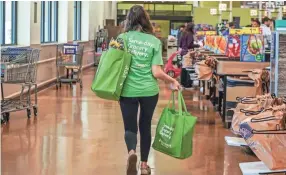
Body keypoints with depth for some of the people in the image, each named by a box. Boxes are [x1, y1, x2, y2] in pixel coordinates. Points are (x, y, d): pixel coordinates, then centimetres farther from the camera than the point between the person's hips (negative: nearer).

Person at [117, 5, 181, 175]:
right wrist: (173, 81, 8)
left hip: (128, 90, 0)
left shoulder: (122, 38, -3)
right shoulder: (155, 41, -3)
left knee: (130, 126, 9)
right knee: (145, 126, 16)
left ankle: (131, 152, -21)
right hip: (149, 91, 1)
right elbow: (156, 72, -6)